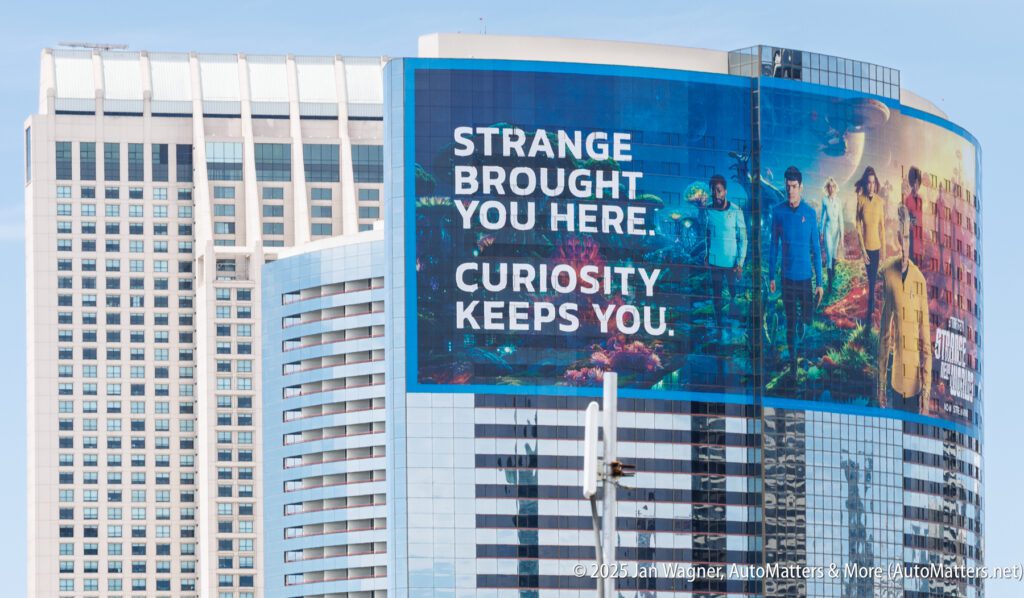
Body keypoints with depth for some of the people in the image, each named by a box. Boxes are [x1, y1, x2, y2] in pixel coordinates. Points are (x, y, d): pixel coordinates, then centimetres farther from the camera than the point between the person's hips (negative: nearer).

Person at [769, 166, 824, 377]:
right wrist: (771, 276, 5)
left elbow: (816, 249, -1)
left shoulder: (810, 213, -5)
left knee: (806, 320, 4)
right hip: (787, 276, 0)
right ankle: (793, 362, 16)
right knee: (791, 322, 6)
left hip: (805, 276, 0)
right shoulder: (778, 212, -3)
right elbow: (774, 245, 5)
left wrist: (819, 282, -1)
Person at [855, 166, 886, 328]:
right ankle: (871, 308, 16)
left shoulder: (880, 201, -1)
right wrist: (863, 249, -8)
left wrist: (883, 251, 3)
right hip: (866, 245, -2)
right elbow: (858, 226, -5)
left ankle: (870, 313, 15)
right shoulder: (861, 200, -7)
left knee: (873, 280, 5)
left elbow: (882, 227, 4)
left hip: (877, 245, 2)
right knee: (871, 280, 3)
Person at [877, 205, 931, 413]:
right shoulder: (887, 274, 0)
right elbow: (884, 334, 6)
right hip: (896, 378, 2)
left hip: (915, 380, -2)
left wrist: (926, 388, -6)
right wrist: (881, 382, 6)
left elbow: (926, 341, -2)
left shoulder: (919, 279, -4)